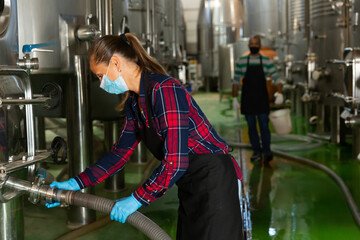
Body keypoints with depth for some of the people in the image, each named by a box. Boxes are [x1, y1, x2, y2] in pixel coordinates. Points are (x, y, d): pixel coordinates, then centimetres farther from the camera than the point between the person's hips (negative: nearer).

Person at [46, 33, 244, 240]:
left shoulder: (164, 90, -23)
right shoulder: (134, 102, 6)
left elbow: (175, 163, -26)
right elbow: (120, 153, 14)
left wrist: (137, 199, -17)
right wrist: (76, 183, 9)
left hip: (213, 179, -9)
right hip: (190, 188, 9)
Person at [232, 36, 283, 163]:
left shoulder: (267, 61, 1)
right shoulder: (241, 61, 3)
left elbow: (276, 78, -1)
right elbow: (236, 81, 6)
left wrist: (280, 94, -17)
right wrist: (234, 98, 0)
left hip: (262, 100, -1)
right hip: (247, 100, 1)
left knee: (264, 126, -7)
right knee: (251, 127, 5)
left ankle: (267, 151, -3)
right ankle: (256, 152, 12)